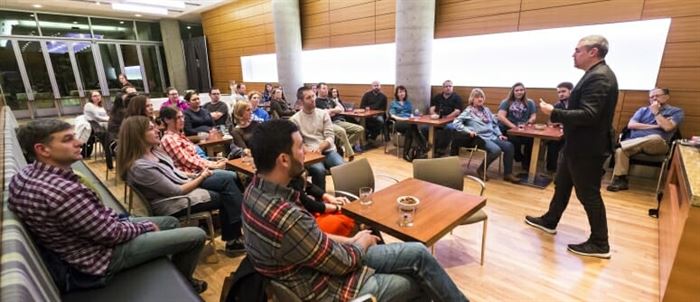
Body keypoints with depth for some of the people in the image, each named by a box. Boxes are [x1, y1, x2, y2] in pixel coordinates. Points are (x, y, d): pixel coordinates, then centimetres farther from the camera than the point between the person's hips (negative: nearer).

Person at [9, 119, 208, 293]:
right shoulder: (65, 191, -36)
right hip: (103, 256, -9)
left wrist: (117, 217, 2)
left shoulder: (24, 174, -5)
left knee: (171, 222, 22)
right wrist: (145, 226, -8)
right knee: (197, 235, -4)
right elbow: (112, 234, -26)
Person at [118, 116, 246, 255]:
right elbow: (176, 191, -22)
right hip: (174, 201, -8)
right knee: (226, 197, -7)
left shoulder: (153, 150, 0)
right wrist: (202, 178, -11)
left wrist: (195, 175, -1)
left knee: (229, 177, -6)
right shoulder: (140, 166, -27)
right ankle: (233, 239, 9)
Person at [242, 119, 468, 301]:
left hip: (314, 267, 8)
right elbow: (342, 262, -22)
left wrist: (349, 241, 3)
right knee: (420, 283, 5)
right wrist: (362, 243, -1)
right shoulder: (286, 218, -36)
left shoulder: (257, 188, -6)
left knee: (417, 253, 7)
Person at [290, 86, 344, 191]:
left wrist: (320, 148, -16)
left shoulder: (323, 114, 10)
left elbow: (330, 137, 3)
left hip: (328, 150, 3)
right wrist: (307, 150, -21)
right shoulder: (294, 119, 3)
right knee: (319, 170, -35)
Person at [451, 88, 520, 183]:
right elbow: (455, 123, -9)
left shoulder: (486, 110, 22)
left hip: (492, 136, 7)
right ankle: (481, 169, -8)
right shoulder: (468, 111, 2)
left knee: (509, 146, -17)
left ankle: (508, 174, -7)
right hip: (479, 138, -6)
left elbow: (495, 124, 26)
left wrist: (499, 134, 10)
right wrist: (468, 131, -19)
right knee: (496, 150, -31)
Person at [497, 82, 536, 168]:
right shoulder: (506, 102, 6)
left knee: (532, 139, -29)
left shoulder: (530, 103, 16)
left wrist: (528, 122, -15)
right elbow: (500, 117, -7)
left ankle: (527, 163, -5)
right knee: (515, 140, -35)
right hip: (508, 129, -2)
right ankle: (520, 159, -5)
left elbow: (533, 117, 9)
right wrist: (514, 126, -16)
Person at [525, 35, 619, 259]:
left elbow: (588, 115, -29)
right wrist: (562, 120, 12)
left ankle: (600, 244, 16)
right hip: (578, 145, 11)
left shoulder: (599, 77, -21)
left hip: (587, 148, -11)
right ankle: (549, 221, 36)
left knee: (588, 194, 1)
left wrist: (554, 113, -23)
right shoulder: (596, 74, 12)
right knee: (562, 185, 20)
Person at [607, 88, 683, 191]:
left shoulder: (676, 111, 15)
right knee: (620, 151, -33)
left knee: (655, 138, -41)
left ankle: (621, 144, -31)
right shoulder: (643, 110, 23)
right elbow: (631, 125, 6)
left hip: (657, 144, -2)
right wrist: (654, 126, -1)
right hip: (634, 143, 2)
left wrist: (656, 112, 2)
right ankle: (620, 180, -32)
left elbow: (667, 127, -5)